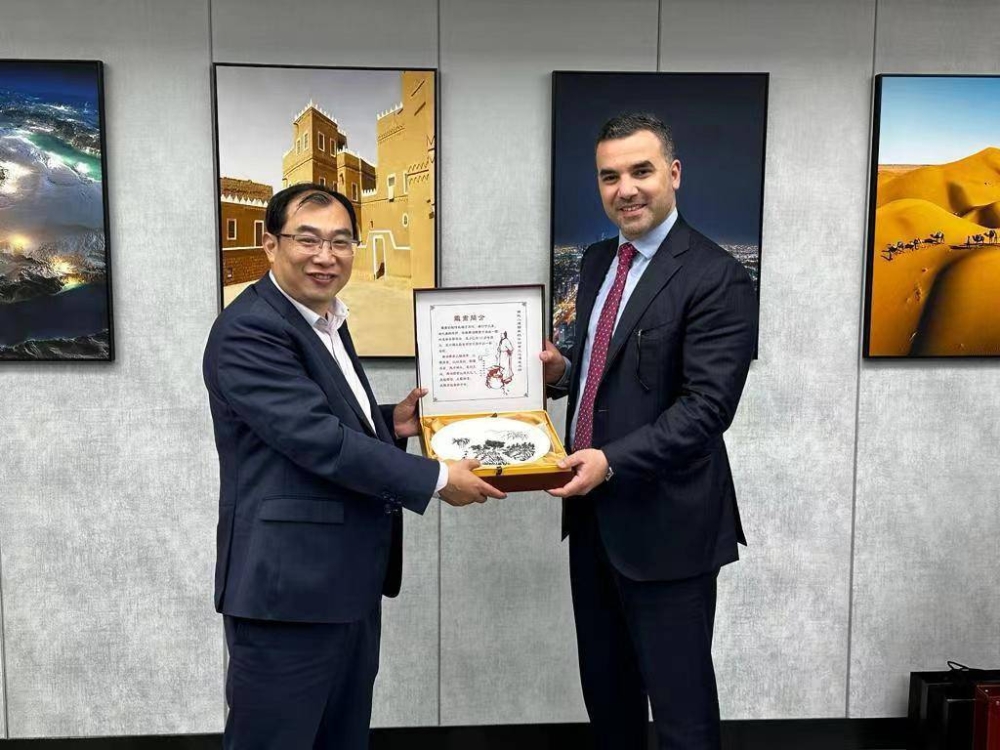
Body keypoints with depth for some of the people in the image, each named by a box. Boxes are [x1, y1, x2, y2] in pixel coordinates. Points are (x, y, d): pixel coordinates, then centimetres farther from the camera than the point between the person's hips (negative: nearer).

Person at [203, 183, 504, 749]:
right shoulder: (248, 331, -17)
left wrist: (390, 423, 5)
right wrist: (436, 479, -18)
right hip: (288, 584, -9)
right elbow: (320, 441, -24)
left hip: (347, 580, 9)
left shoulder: (326, 319, 13)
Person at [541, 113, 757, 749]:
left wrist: (613, 460, -26)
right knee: (605, 687, 21)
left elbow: (707, 406, -20)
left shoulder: (716, 278, -14)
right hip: (592, 508, 8)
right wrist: (562, 369, -1)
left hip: (665, 519, -7)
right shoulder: (597, 261, 10)